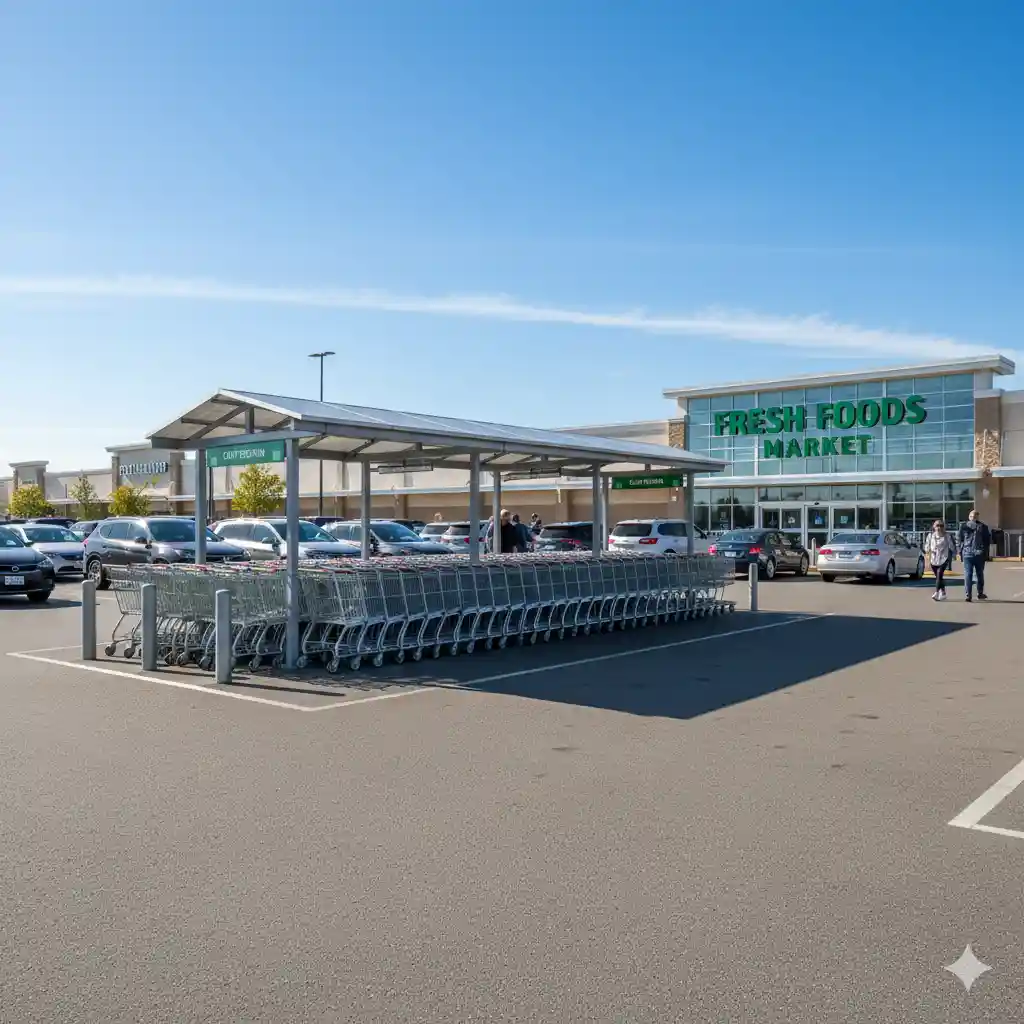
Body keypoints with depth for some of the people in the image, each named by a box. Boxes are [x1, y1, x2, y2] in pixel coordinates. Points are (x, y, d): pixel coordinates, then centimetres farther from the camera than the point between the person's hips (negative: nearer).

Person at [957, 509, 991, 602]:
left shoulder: (964, 527, 1)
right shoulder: (983, 527, 0)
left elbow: (958, 540, 1)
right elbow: (988, 540, 1)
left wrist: (961, 552, 8)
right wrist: (986, 552, 9)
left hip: (967, 553, 0)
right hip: (980, 554, 0)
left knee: (968, 574, 0)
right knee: (980, 574, 13)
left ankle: (968, 595, -7)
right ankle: (980, 594, 20)